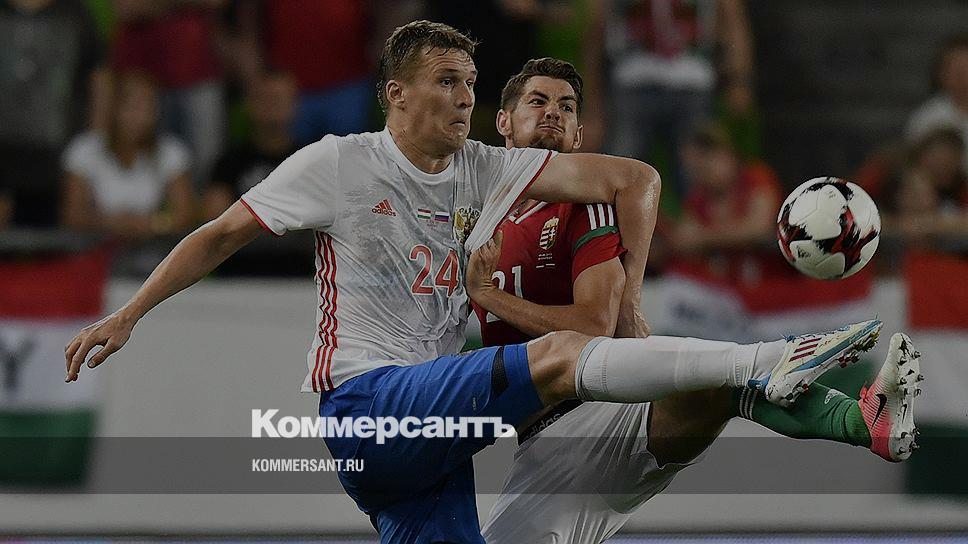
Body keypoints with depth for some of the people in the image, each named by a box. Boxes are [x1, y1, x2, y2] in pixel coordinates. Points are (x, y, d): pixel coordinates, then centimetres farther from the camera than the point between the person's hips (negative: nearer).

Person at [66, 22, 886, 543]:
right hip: (365, 403, -7)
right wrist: (127, 316, 2)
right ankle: (770, 364, -36)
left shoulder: (489, 172, 10)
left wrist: (629, 298, -1)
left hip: (435, 425, 7)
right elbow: (222, 235, 7)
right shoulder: (335, 165, 0)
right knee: (559, 357, -24)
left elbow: (633, 179, 8)